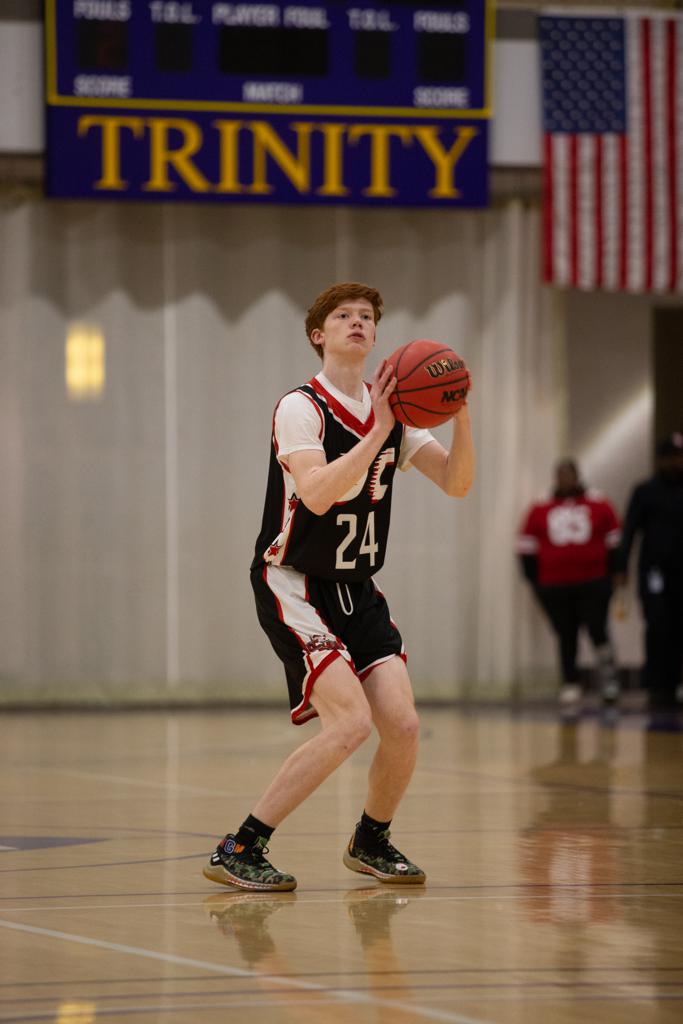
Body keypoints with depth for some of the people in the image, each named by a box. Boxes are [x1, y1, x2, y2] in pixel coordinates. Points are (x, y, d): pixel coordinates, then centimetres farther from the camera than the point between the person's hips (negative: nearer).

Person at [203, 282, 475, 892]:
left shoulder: (392, 410, 8)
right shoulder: (302, 408, -13)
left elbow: (457, 482, 2)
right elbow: (317, 492, -28)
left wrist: (460, 414, -14)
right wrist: (378, 431, -30)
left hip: (357, 589, 7)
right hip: (294, 585, -7)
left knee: (403, 726, -5)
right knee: (351, 723, -21)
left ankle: (371, 842, 23)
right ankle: (238, 851, -14)